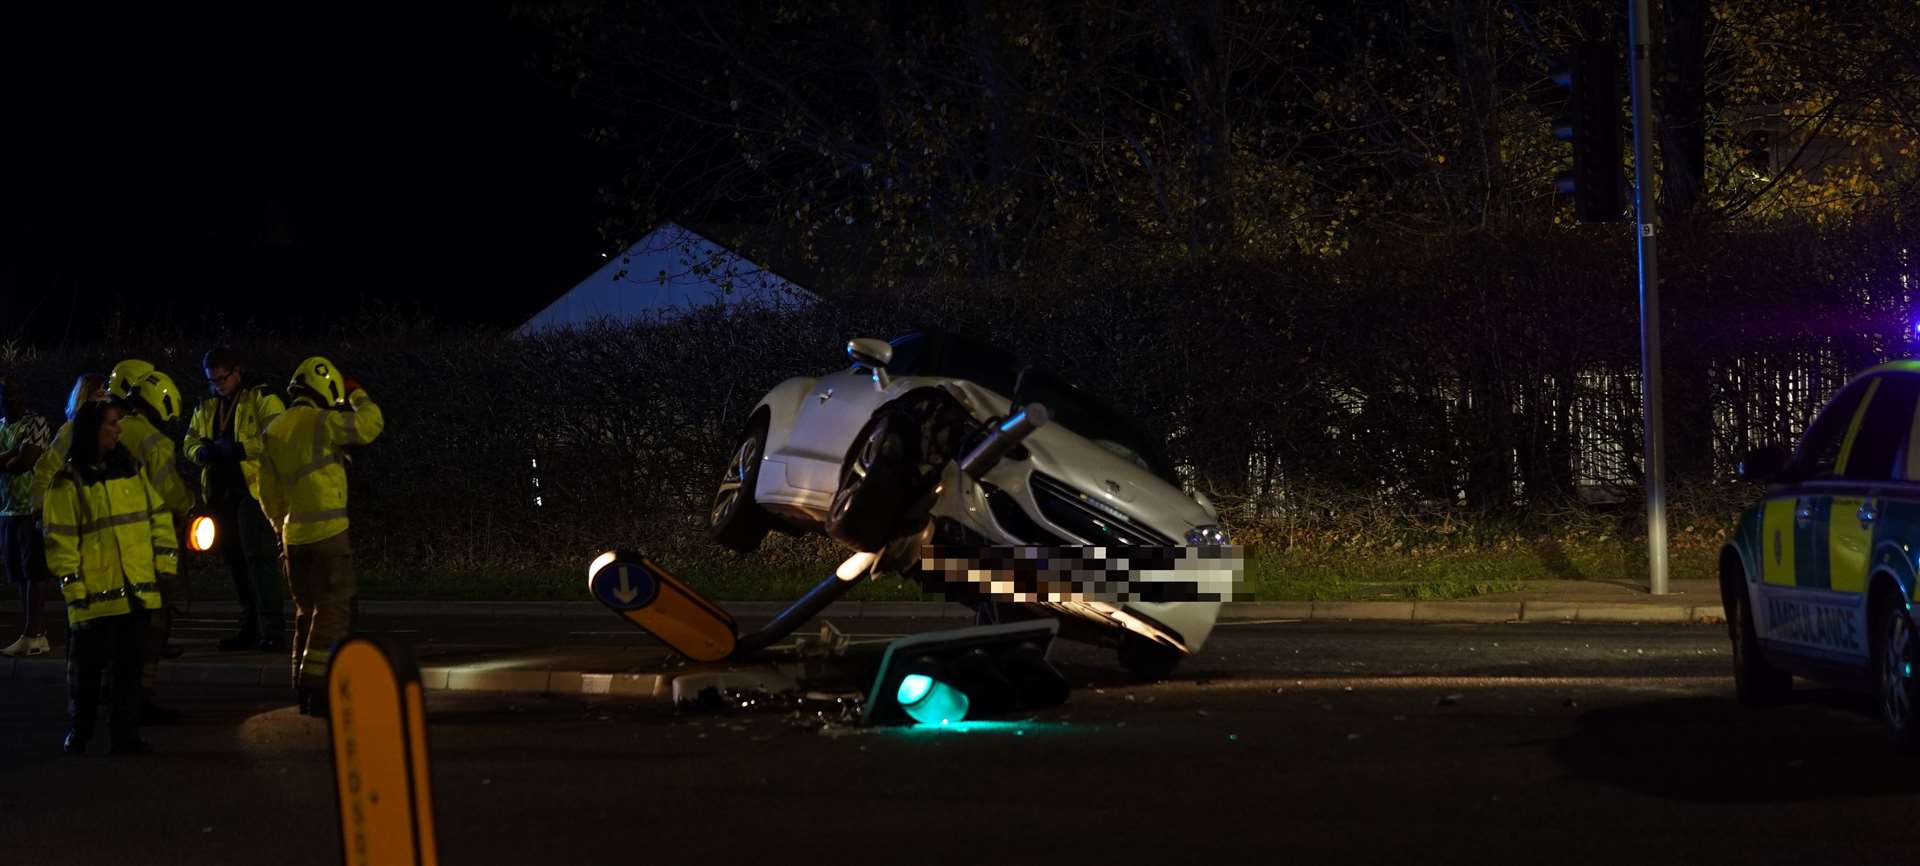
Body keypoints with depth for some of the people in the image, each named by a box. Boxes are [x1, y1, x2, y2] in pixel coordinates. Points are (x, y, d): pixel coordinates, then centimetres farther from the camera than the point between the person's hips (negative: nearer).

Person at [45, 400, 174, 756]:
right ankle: (78, 733, 19)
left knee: (130, 663, 6)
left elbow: (158, 514, 15)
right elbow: (59, 539, -7)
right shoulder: (68, 482, -5)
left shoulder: (131, 469, 11)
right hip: (96, 593, -4)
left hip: (136, 590, 4)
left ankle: (126, 734, 11)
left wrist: (165, 563, 7)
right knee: (88, 664, 4)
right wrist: (73, 586, -11)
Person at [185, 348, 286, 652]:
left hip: (253, 488, -7)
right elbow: (190, 442, 17)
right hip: (221, 493, 7)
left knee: (260, 557, -12)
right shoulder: (205, 409, 18)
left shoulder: (262, 401, -2)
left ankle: (272, 630, -14)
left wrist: (241, 449, -22)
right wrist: (202, 452, -6)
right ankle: (250, 627, 19)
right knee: (236, 562, 11)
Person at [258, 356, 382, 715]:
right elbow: (370, 424, -10)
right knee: (333, 609, -4)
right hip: (327, 532, -8)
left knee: (307, 610, 16)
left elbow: (268, 491, 16)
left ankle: (303, 689, 18)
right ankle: (317, 687, -9)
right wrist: (358, 395, 7)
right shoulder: (321, 422, -12)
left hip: (294, 535, 8)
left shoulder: (274, 431, 12)